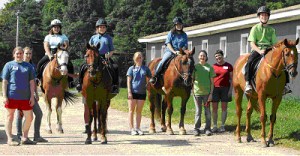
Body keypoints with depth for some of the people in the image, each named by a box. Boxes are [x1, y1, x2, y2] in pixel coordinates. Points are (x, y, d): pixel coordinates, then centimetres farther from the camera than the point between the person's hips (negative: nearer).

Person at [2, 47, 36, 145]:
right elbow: (4, 82, 0)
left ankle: (25, 138, 18)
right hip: (11, 96, -3)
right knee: (10, 116, 3)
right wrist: (4, 96, -7)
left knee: (29, 117, 3)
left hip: (25, 97, 3)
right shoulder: (9, 65, 3)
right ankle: (10, 139, 10)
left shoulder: (28, 66, 11)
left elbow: (31, 82, 10)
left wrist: (32, 96, 2)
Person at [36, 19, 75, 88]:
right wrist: (50, 55, -19)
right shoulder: (48, 37, 12)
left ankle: (70, 81, -18)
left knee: (70, 65, -25)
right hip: (49, 54, 0)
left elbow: (66, 45, 0)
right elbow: (46, 47, -2)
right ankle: (38, 79, -8)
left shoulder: (63, 37, 14)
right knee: (40, 64, -23)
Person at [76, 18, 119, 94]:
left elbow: (112, 50, 11)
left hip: (105, 58, -1)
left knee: (115, 67, -25)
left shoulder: (108, 38, 12)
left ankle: (115, 85, -17)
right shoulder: (93, 37, 15)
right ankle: (80, 83, -6)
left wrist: (108, 55, -8)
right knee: (83, 67, -20)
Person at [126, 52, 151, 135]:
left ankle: (138, 128, 15)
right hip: (133, 92, -2)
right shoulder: (132, 69, 1)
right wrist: (129, 92, -11)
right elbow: (128, 81, -3)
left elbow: (150, 78, 14)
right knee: (132, 110, 2)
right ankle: (132, 128, 5)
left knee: (139, 111, 8)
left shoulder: (145, 68, 6)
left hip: (142, 92, 2)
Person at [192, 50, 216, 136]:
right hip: (197, 92, 0)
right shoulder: (195, 67, 3)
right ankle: (196, 128, 13)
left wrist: (211, 93, -5)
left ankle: (207, 128, 14)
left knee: (207, 111, 6)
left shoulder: (210, 67, 1)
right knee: (198, 111, 5)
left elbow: (212, 81, 1)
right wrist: (192, 90, -3)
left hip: (207, 92, 0)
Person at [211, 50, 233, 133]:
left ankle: (222, 125, 12)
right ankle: (215, 126, 10)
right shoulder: (213, 66, 6)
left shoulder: (228, 66, 1)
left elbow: (231, 79, 3)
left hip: (225, 88, -1)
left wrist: (230, 89, -5)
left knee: (224, 107, 4)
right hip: (215, 88, 1)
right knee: (214, 108, 3)